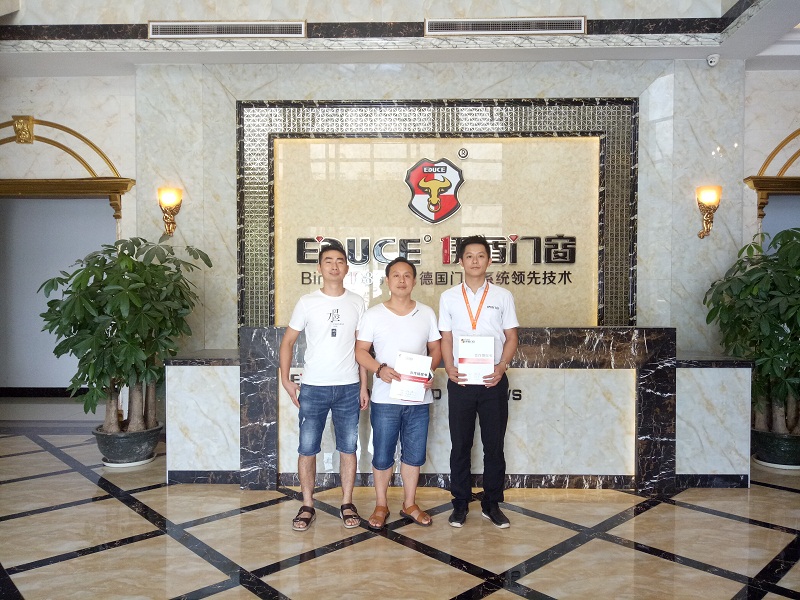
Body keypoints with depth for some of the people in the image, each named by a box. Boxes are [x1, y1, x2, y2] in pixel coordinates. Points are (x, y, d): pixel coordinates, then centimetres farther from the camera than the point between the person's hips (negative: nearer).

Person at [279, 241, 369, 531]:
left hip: (348, 387, 1)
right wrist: (285, 379, -5)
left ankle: (347, 504, 22)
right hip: (313, 388, -1)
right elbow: (287, 342, 4)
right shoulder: (307, 302, -1)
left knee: (348, 448, 8)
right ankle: (307, 506, 19)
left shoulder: (357, 303, 3)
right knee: (307, 449, 4)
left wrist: (363, 385, 4)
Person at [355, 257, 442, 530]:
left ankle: (409, 505, 30)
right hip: (385, 398, -2)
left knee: (414, 454, 13)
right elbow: (360, 350, -2)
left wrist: (430, 370, -11)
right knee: (382, 456, 8)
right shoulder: (374, 315, -2)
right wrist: (380, 369, -19)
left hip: (419, 398, 2)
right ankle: (381, 505, 26)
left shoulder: (427, 313, 4)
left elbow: (436, 349, 9)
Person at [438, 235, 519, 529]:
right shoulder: (448, 297, 6)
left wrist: (502, 366, -12)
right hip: (460, 381, 0)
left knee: (494, 444, 7)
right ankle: (460, 503, 21)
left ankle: (492, 504, 22)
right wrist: (449, 367, -10)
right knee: (460, 445, 8)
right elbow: (446, 338, 6)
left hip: (493, 381, 0)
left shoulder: (503, 296, 5)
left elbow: (511, 337, 5)